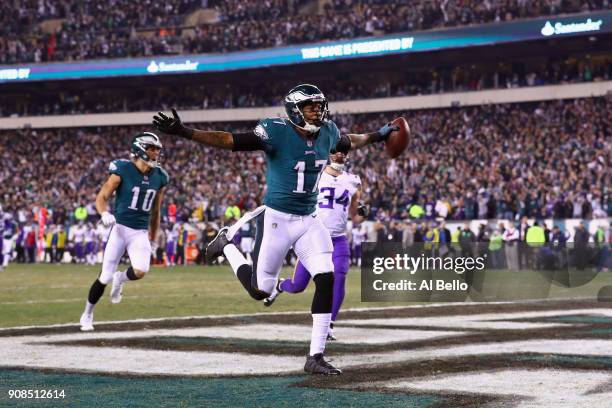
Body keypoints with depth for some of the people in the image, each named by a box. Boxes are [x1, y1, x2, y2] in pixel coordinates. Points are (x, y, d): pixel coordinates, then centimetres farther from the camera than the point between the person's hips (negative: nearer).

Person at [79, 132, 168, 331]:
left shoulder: (159, 177, 5)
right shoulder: (123, 170, -9)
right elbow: (102, 197, -7)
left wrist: (152, 240, 18)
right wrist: (104, 213, -28)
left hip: (141, 232, 3)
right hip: (121, 227, -3)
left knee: (140, 271, -22)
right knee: (105, 277, -3)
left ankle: (121, 279, 15)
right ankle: (87, 314, 21)